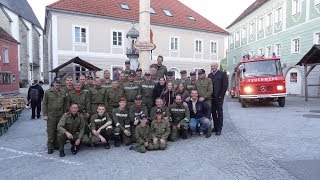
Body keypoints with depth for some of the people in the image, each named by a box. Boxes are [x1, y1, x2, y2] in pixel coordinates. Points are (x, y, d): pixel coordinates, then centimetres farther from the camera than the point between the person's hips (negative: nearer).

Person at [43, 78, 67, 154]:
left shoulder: (63, 92, 7)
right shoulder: (48, 92, 0)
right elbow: (44, 104, 1)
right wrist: (45, 114, -5)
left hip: (60, 116, 3)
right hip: (51, 116, -2)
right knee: (50, 132, 2)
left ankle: (57, 145, 23)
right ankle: (50, 146, 13)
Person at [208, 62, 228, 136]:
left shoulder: (222, 74, -1)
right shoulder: (209, 75, 15)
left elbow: (225, 85, -7)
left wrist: (221, 95, -11)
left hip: (219, 97, -5)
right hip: (211, 97, 5)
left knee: (219, 112, 0)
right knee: (213, 112, 8)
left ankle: (219, 129, 5)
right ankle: (215, 127, 18)